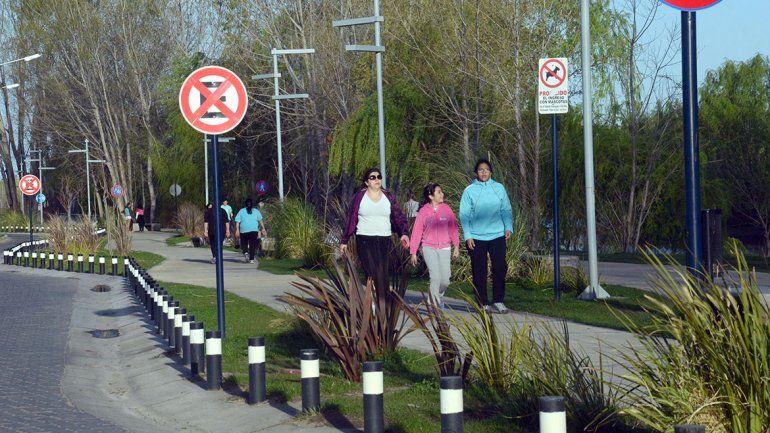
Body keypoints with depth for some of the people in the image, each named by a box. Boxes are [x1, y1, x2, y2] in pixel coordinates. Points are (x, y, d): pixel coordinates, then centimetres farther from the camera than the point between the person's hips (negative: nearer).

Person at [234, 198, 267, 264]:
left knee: (244, 244, 13)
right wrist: (263, 229, -2)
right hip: (254, 231, 0)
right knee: (252, 245, 4)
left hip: (243, 231, 0)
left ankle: (245, 253, -14)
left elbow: (237, 222, -3)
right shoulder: (256, 211, 6)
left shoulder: (241, 211, 4)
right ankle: (251, 259, 0)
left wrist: (237, 230, -4)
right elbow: (261, 220, -2)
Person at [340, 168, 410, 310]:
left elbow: (398, 216, 1)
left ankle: (382, 304, 7)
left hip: (384, 240, 3)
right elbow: (351, 220, 6)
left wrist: (403, 233, -17)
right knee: (372, 274, -14)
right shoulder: (359, 197, 2)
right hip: (364, 240, -3)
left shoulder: (389, 197, 8)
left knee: (382, 274, 1)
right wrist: (344, 241, 7)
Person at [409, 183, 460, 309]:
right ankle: (435, 305, -4)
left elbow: (453, 228, 8)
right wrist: (413, 252, -1)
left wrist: (456, 246, 2)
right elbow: (416, 232, 0)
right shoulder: (423, 211, -2)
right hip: (429, 248, -2)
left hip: (445, 248, 2)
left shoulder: (446, 209, 4)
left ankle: (438, 295, 29)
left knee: (445, 281, -2)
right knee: (435, 277, -14)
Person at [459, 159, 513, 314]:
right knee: (479, 271, 2)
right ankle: (483, 303, 9)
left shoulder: (499, 188, 7)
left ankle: (498, 301, 7)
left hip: (497, 235, 2)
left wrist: (508, 227, -2)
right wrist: (467, 236, -7)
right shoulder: (469, 190, 1)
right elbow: (464, 214, 0)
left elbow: (506, 210, 11)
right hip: (476, 237, -2)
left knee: (500, 268, -2)